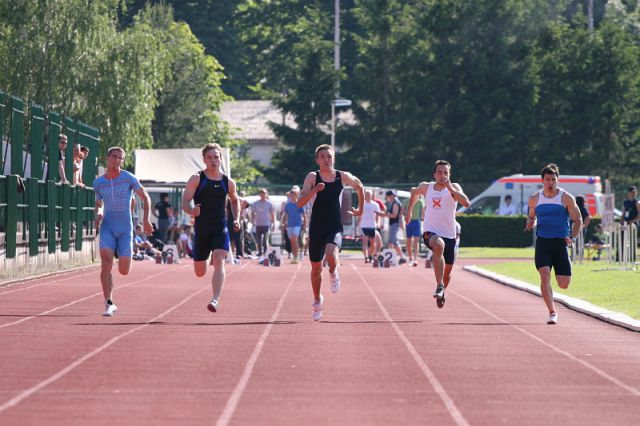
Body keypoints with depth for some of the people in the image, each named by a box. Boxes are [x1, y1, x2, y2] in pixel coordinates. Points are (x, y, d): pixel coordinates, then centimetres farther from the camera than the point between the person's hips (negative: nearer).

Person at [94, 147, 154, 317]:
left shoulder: (128, 178, -3)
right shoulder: (98, 183, 5)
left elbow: (145, 198, 4)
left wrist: (146, 220, -4)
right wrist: (98, 215, -2)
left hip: (125, 229, -1)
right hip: (107, 227, 1)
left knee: (124, 270, -5)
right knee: (106, 262, -21)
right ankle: (109, 304, -16)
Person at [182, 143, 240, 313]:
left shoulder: (228, 182, 5)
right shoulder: (196, 179, -3)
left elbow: (235, 200, 24)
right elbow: (185, 202, -8)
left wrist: (236, 219, 10)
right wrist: (192, 210, -31)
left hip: (220, 230, 0)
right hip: (201, 230, 0)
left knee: (219, 262, -23)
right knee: (199, 272, 9)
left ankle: (215, 300, -30)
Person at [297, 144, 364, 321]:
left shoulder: (343, 177, 0)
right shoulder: (313, 177, -4)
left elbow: (359, 186, 22)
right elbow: (300, 203, -13)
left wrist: (360, 209, 22)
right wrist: (314, 190, -27)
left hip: (335, 228, -1)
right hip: (316, 228, 1)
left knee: (331, 254, -31)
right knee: (316, 268, 9)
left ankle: (334, 274, 3)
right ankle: (317, 301, 32)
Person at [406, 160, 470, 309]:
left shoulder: (454, 187, -5)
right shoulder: (426, 187, 2)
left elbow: (466, 203, -23)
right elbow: (415, 193, 25)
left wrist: (451, 188, -29)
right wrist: (409, 211, 28)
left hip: (449, 235, 2)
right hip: (431, 233, -2)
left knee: (447, 273, 13)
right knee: (439, 245, -38)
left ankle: (441, 292, 46)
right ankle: (439, 286, -41)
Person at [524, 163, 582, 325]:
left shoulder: (566, 198, 0)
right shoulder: (535, 199, 9)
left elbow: (578, 220, 3)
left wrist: (572, 237, -11)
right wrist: (530, 223, 1)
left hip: (560, 243, -1)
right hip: (542, 242, 1)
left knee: (564, 284, -1)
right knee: (544, 275, -20)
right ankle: (552, 313, -15)